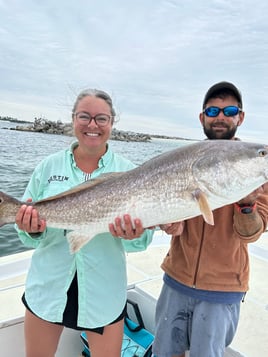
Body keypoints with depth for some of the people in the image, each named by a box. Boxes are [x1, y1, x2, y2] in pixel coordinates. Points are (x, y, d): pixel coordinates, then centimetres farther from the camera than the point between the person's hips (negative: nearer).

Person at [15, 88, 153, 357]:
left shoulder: (128, 171, -6)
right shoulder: (48, 166, -3)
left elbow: (144, 238, -5)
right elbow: (25, 227, 2)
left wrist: (134, 236, -27)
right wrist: (32, 230, -20)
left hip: (104, 292, -1)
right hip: (47, 286, 2)